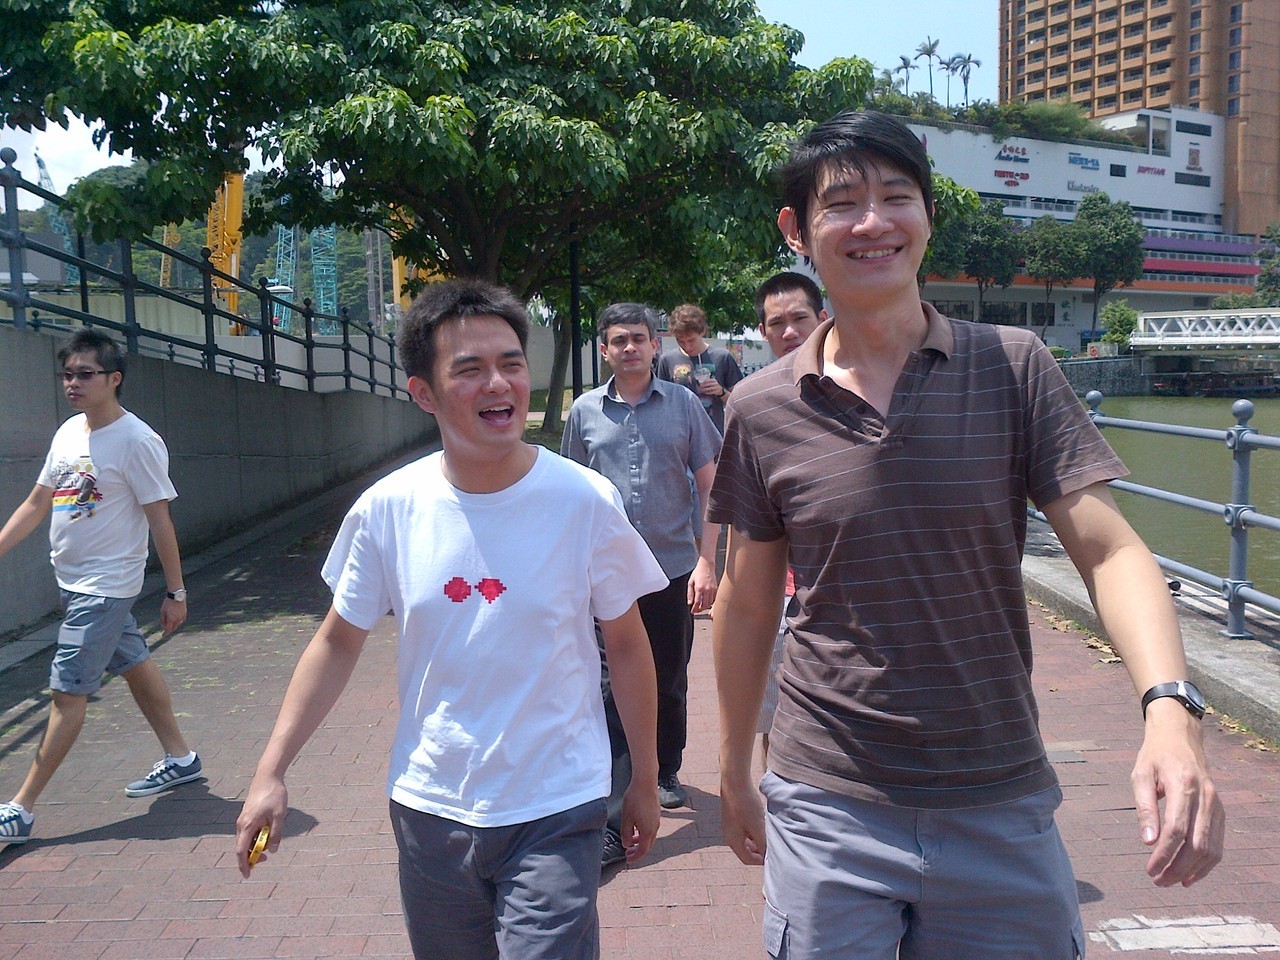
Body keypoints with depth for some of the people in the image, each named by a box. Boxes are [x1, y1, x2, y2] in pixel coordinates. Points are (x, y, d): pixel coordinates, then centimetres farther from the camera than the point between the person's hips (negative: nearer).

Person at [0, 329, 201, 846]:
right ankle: (180, 758, 33)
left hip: (106, 585, -8)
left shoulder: (136, 441, -17)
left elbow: (160, 520, -15)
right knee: (134, 664, 18)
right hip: (72, 580, 8)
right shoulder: (68, 432, 7)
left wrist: (176, 591, -13)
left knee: (67, 691, -5)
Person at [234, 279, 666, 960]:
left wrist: (645, 779, 5)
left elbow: (626, 646, -2)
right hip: (429, 808, 3)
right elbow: (338, 642, 4)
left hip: (555, 812, -2)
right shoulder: (388, 509, -8)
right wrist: (270, 773, 1)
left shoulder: (585, 501, -13)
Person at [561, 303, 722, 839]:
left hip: (673, 569, 0)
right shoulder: (585, 412, 4)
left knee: (669, 680, 14)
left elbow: (711, 487, 2)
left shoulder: (683, 405, 1)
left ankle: (666, 771, 36)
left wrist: (706, 560, -5)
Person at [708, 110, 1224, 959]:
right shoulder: (762, 410, -3)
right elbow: (748, 603, 6)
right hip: (828, 808, 0)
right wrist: (734, 774, 12)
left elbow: (1108, 548, -9)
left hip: (1002, 808, 1)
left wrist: (1170, 708, -27)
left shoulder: (1013, 368, -4)